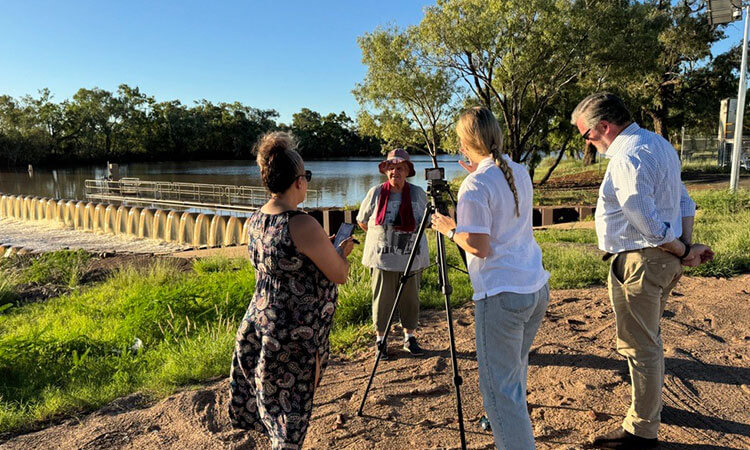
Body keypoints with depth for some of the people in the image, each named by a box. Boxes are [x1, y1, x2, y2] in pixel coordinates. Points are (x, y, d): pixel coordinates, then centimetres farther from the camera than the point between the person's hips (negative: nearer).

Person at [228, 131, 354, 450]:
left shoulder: (256, 219, 1)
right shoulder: (302, 225, -25)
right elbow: (340, 275, -15)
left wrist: (325, 248, 19)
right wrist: (342, 251, 5)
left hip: (259, 323, 8)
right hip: (296, 335, -7)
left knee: (268, 397, 24)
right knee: (290, 407, 9)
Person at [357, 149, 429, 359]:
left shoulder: (418, 193, 1)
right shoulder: (375, 193, -3)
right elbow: (362, 221, 9)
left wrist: (409, 234, 6)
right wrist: (380, 236, 7)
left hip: (412, 257, 2)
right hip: (382, 257, -2)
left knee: (411, 298, 10)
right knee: (382, 300, 4)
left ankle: (410, 338, 27)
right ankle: (381, 340, 20)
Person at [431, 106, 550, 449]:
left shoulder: (475, 186, -16)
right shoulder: (521, 173, 9)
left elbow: (478, 247, -19)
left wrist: (449, 229, -2)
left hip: (502, 296, -9)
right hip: (537, 288, 9)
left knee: (499, 385, 1)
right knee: (515, 368, 27)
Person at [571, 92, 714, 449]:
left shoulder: (627, 158, -21)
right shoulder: (658, 143, 12)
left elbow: (649, 224, -25)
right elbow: (685, 205, 15)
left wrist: (684, 252, -11)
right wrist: (686, 247, 10)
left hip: (639, 262, -10)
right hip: (664, 259, 10)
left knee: (638, 346, 2)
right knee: (648, 338, 25)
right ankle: (650, 403, 44)